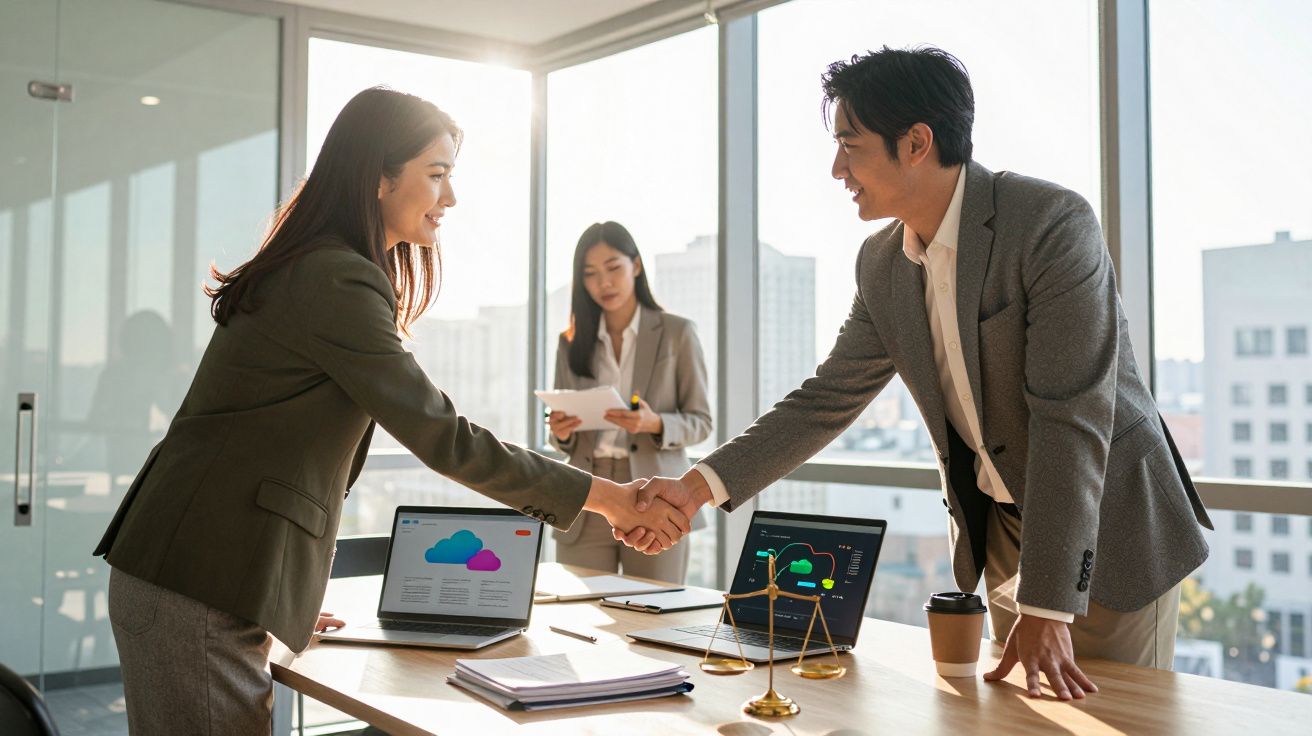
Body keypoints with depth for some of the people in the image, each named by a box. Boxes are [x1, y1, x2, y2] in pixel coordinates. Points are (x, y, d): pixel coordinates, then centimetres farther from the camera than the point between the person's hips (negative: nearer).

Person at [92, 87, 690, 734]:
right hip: (199, 588, -10)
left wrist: (292, 600, 20)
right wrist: (607, 498, -13)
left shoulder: (307, 268, 16)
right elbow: (441, 436, -18)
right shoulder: (336, 282, -17)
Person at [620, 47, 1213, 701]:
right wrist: (700, 484, -9)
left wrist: (1047, 608, -29)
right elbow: (827, 400, 3)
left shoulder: (1053, 223, -23)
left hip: (1111, 523, -6)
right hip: (1003, 528, 6)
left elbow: (1071, 419, -27)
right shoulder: (882, 263, -1)